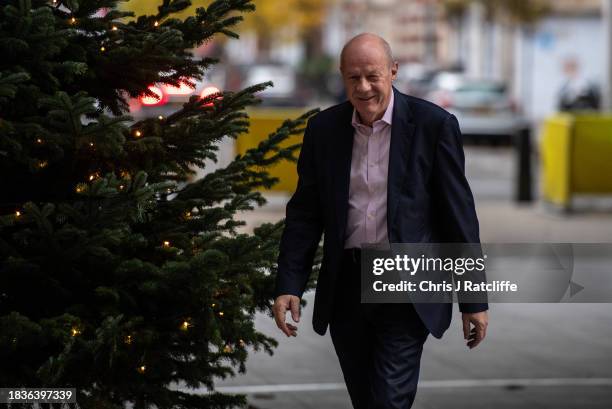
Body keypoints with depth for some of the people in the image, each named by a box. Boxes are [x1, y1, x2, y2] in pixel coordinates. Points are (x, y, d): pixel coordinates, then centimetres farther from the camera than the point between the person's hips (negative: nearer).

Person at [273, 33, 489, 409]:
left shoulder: (433, 125, -6)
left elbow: (459, 213, -4)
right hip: (345, 286, 4)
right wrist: (289, 286, -3)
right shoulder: (323, 129, 4)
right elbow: (305, 213, 8)